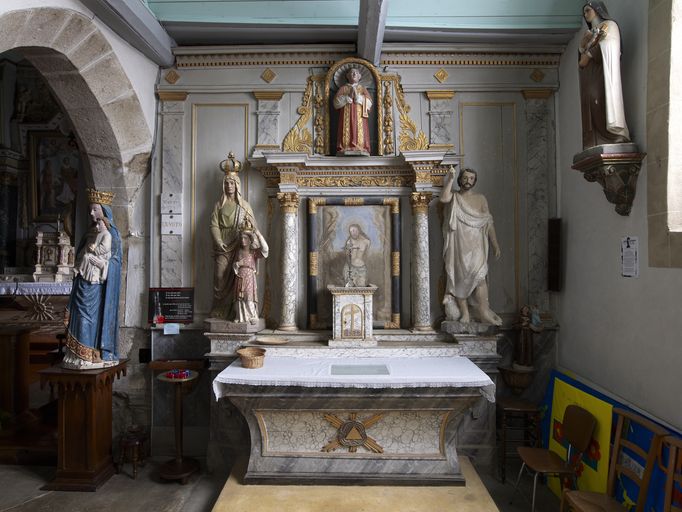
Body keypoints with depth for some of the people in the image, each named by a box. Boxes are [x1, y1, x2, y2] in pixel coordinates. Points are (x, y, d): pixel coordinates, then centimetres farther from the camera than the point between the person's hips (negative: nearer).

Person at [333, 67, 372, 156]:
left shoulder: (362, 89, 19)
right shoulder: (343, 88, 16)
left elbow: (369, 102, 4)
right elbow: (336, 101, 2)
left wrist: (358, 96, -7)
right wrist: (348, 96, -8)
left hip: (359, 116, 1)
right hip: (346, 115, -1)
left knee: (359, 131, -12)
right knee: (346, 131, -14)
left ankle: (360, 149, -17)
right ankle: (346, 149, -19)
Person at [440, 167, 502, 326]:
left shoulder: (480, 199, 13)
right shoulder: (454, 197, 10)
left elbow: (488, 223, 10)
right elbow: (444, 198, -15)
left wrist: (495, 244, 4)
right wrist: (450, 179, -11)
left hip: (475, 244, 0)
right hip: (457, 245, 0)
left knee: (478, 275, -16)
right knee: (459, 277, -1)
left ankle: (484, 312, -16)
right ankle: (464, 313, 6)